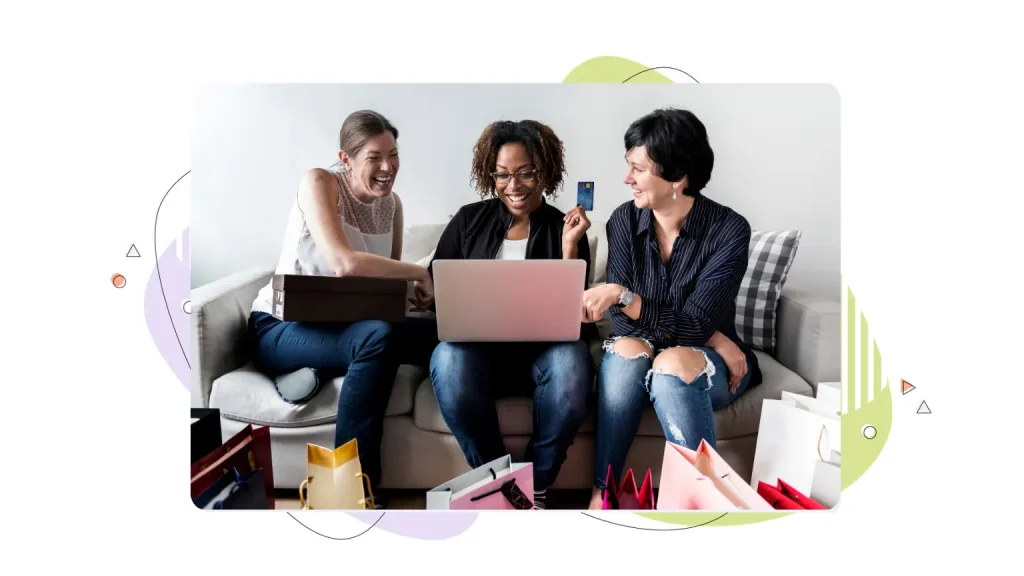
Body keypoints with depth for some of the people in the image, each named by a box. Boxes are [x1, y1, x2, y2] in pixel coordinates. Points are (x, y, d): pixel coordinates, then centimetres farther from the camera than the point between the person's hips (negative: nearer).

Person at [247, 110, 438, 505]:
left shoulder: (391, 202, 6)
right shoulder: (319, 182, -14)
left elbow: (389, 276, 12)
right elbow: (343, 263, -30)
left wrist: (413, 289, -11)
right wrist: (420, 273, -21)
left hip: (341, 326, 6)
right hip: (282, 328, -6)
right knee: (378, 336, -37)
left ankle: (316, 373, -11)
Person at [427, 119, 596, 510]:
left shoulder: (564, 229, 4)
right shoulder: (469, 219, 7)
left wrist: (569, 247, -15)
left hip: (541, 349, 0)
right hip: (474, 345, 1)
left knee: (572, 362, -35)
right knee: (450, 362, -35)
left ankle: (536, 485, -9)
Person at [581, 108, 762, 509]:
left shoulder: (729, 230, -17)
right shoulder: (624, 220, -7)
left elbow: (694, 326, -21)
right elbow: (621, 320, -12)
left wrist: (621, 295, -32)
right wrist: (712, 338, -20)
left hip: (708, 364, -2)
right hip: (645, 355, 3)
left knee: (673, 364, -35)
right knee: (626, 350, -31)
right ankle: (602, 492, -23)